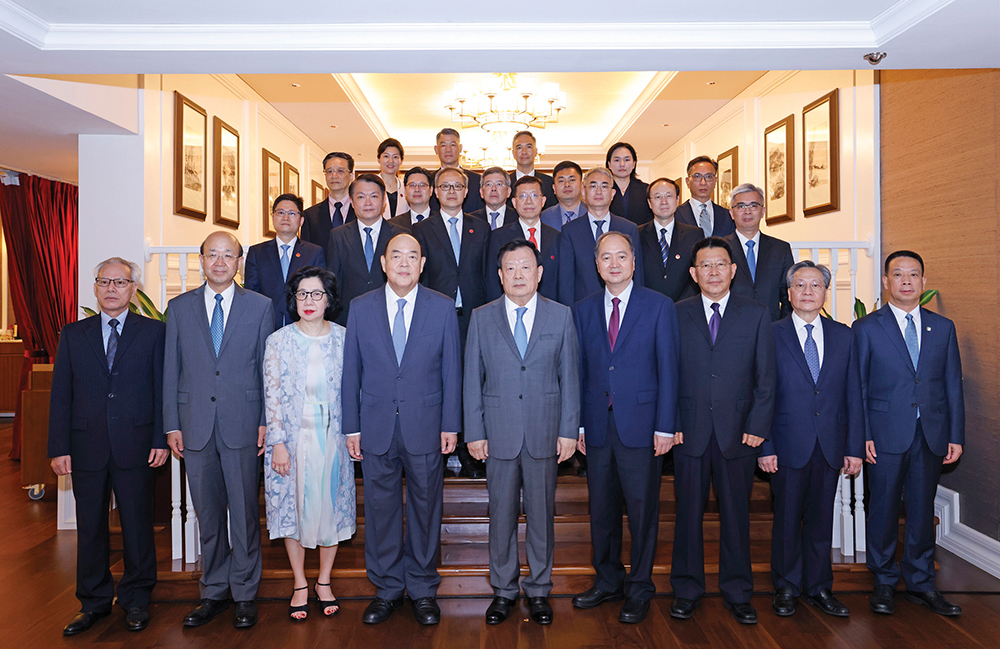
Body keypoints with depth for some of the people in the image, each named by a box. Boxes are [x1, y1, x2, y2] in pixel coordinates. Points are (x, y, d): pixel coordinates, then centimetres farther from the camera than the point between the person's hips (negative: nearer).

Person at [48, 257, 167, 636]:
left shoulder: (153, 332, 3)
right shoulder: (72, 335, 9)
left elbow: (163, 389, 0)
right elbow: (61, 395, 6)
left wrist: (161, 440, -6)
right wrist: (59, 448, -1)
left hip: (135, 447, -2)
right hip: (86, 448, 2)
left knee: (137, 523, 7)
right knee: (90, 526, 11)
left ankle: (136, 600, 23)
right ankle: (94, 602, 28)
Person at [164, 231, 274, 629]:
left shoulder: (260, 306, 4)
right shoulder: (179, 308, 9)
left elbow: (267, 368, 3)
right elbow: (171, 370, 8)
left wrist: (266, 421, -3)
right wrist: (172, 425, 3)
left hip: (242, 424, -2)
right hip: (196, 425, 2)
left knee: (244, 513, 4)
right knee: (207, 514, 11)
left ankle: (245, 595, 19)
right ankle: (214, 592, 26)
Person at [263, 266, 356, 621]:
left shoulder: (344, 339, -1)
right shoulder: (278, 341, -3)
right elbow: (272, 395, -4)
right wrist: (278, 443, -8)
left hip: (333, 437, 1)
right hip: (292, 438, -1)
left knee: (332, 505, 9)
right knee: (294, 507, 9)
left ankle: (324, 582, 28)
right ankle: (300, 585, 27)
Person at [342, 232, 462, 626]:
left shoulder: (442, 308, 0)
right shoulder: (361, 308, 3)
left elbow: (451, 370, 1)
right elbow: (351, 371, 4)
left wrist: (451, 425, -3)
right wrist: (351, 426, 1)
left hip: (425, 425, -1)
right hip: (376, 426, 1)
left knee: (425, 508, 9)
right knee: (380, 508, 10)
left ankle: (423, 590, 26)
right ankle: (387, 589, 28)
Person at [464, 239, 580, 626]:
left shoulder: (561, 316, 3)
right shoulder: (481, 318, 3)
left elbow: (570, 377, 3)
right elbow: (472, 380, 3)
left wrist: (569, 431, -1)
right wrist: (474, 433, -1)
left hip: (545, 433, 0)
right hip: (498, 434, 0)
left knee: (542, 514, 9)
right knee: (501, 514, 9)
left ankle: (539, 590, 27)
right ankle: (503, 590, 27)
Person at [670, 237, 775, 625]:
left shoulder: (756, 316, 6)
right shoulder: (677, 315, 5)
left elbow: (765, 377, 4)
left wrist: (758, 427, -4)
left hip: (738, 432, 1)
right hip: (689, 432, 0)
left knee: (736, 514, 9)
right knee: (688, 513, 7)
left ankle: (737, 593, 25)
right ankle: (686, 591, 22)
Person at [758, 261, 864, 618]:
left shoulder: (843, 335, 7)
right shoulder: (771, 335, -2)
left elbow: (853, 395, 7)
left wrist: (855, 447, 2)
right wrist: (765, 447, -9)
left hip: (830, 447, 3)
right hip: (788, 445, -3)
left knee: (821, 519, 12)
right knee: (787, 518, 7)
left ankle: (818, 587, 27)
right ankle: (787, 588, 24)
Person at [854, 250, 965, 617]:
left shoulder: (943, 327, 10)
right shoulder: (866, 328, 0)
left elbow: (953, 384, 9)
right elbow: (857, 388, -1)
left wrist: (956, 435, 4)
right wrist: (862, 435, -8)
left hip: (931, 435, 3)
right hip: (886, 435, -3)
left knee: (923, 511, 11)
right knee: (884, 510, 5)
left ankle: (920, 583, 26)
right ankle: (884, 583, 21)